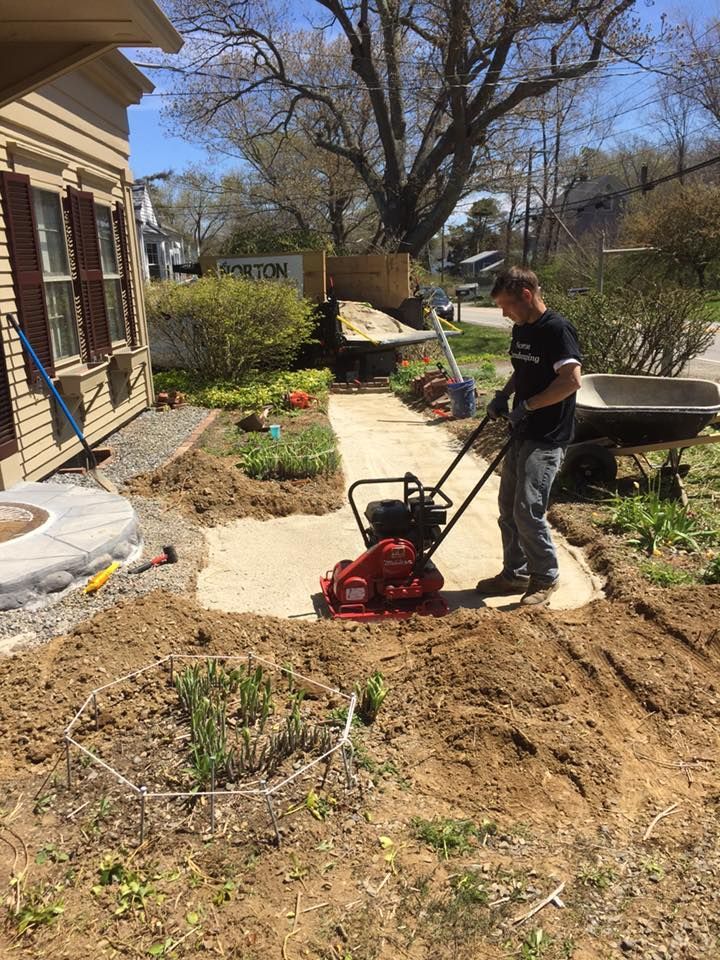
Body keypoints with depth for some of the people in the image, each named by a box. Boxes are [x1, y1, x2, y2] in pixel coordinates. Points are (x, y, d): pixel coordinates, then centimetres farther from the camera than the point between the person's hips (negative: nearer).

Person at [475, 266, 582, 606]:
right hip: (522, 434, 9)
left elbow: (571, 380, -23)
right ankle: (515, 573, 25)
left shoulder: (557, 329, -15)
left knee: (527, 510, -11)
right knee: (508, 507, 12)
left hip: (546, 438, -9)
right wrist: (503, 395, 7)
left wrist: (527, 406, -19)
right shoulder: (521, 330, 12)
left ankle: (546, 577, 9)